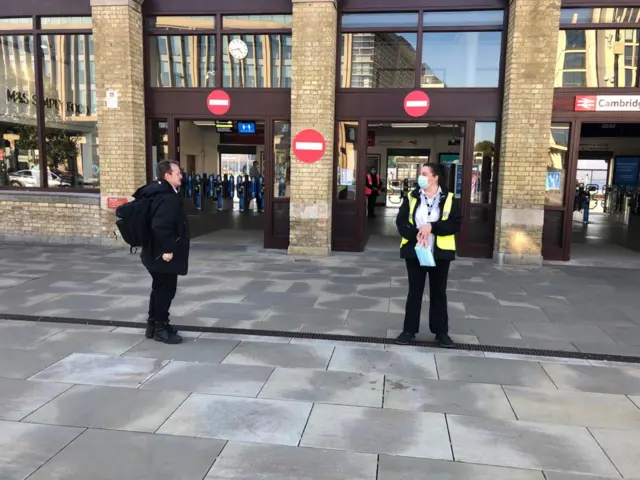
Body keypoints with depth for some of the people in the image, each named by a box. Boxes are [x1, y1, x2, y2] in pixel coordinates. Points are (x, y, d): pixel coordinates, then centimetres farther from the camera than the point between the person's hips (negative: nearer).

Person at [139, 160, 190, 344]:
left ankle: (153, 324, 30)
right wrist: (166, 249, -25)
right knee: (166, 289, 0)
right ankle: (160, 328, 11)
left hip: (156, 251, 11)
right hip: (165, 254, -11)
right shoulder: (168, 198, -21)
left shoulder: (157, 192, 12)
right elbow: (161, 226, -31)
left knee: (159, 288, 19)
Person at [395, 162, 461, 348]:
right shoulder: (411, 197, 2)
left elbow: (456, 223, -9)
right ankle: (409, 330, 19)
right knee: (414, 291, 9)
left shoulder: (449, 199, -2)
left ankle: (441, 331, 22)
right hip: (414, 251, 1)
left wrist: (432, 227, -21)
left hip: (440, 253, -1)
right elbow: (401, 222, -3)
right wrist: (415, 234, -20)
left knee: (439, 292, 9)